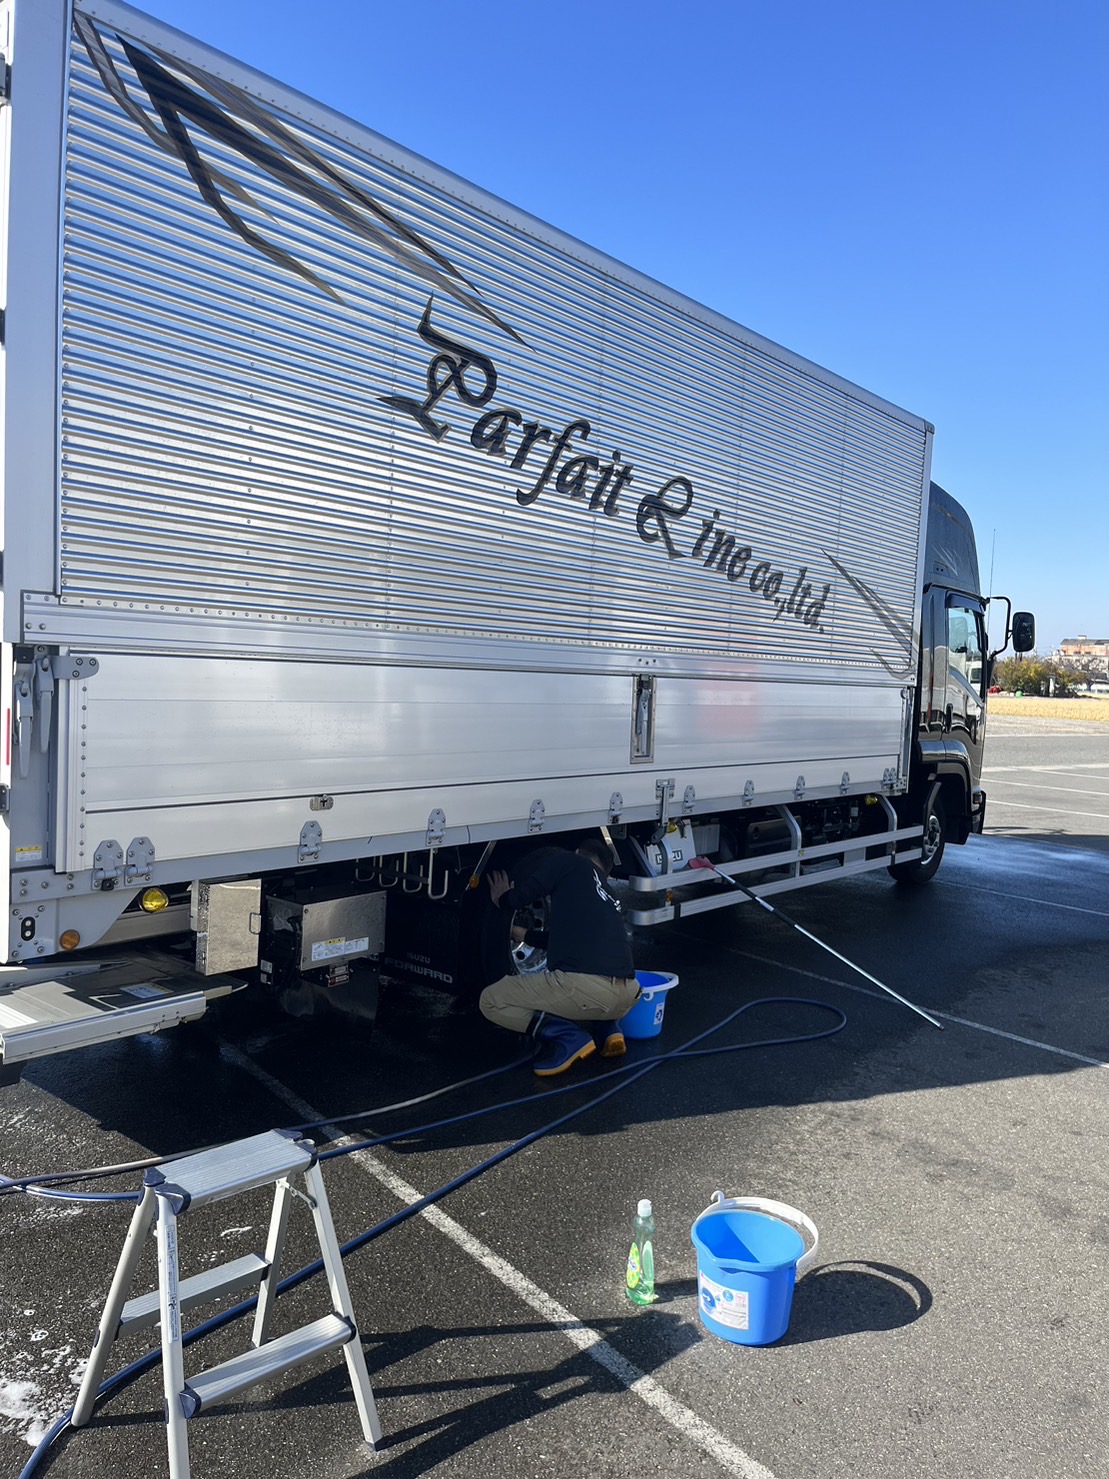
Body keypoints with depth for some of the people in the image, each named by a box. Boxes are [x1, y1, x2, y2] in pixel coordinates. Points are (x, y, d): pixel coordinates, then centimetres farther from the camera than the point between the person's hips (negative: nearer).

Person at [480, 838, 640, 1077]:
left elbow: (524, 893, 3)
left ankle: (568, 1037, -4)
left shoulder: (569, 862, 11)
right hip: (627, 995, 8)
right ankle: (607, 1028, 15)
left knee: (491, 1001, 11)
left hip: (586, 987, -7)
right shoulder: (606, 894, 30)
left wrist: (502, 898, 27)